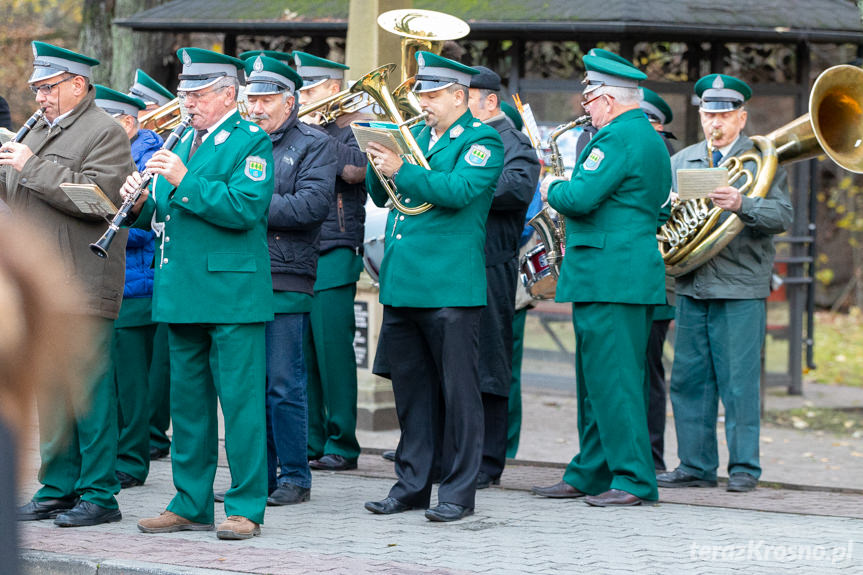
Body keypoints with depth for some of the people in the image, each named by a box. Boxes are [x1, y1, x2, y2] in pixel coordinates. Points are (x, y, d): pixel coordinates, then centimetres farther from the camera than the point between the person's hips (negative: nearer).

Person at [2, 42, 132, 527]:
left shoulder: (105, 133, -6)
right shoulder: (42, 131, 21)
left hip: (83, 284, -8)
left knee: (89, 389, -6)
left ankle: (99, 495, -2)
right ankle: (59, 488, 17)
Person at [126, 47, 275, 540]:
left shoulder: (251, 142, -5)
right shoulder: (183, 143, 17)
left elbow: (245, 208, -19)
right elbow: (163, 217, 19)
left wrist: (184, 181, -21)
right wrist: (143, 202, -3)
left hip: (232, 294, -7)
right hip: (183, 292, 7)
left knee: (240, 400, -5)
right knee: (188, 401, 11)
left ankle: (246, 508, -1)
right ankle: (191, 505, 18)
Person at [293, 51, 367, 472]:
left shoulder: (355, 126, 0)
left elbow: (355, 169, -19)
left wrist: (315, 133, -12)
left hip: (335, 252, -6)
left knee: (332, 349, -7)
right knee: (301, 351, 6)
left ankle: (342, 445, -1)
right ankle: (310, 442, 12)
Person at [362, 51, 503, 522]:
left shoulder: (481, 141, -3)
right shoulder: (415, 135, 18)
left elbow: (459, 189, -19)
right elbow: (379, 194, 17)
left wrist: (401, 171, -23)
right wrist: (380, 164, -3)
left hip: (449, 285, -7)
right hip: (402, 283, 7)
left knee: (457, 390, -3)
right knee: (411, 390, 12)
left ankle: (458, 491, 2)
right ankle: (412, 484, 19)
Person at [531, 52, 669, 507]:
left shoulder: (619, 137, -14)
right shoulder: (649, 137, 19)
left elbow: (581, 198, -22)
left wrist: (553, 188, 0)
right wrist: (568, 187, 19)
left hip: (608, 276, -11)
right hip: (629, 272, 11)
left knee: (611, 379, -9)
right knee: (598, 378, 14)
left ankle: (633, 479, -9)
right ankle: (590, 473, 20)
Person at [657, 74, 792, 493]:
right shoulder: (681, 161, 16)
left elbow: (782, 216, -9)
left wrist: (741, 204, -25)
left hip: (742, 289, -4)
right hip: (692, 286, 4)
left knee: (739, 381, -4)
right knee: (689, 379, 5)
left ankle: (744, 467, 3)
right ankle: (696, 465, 13)